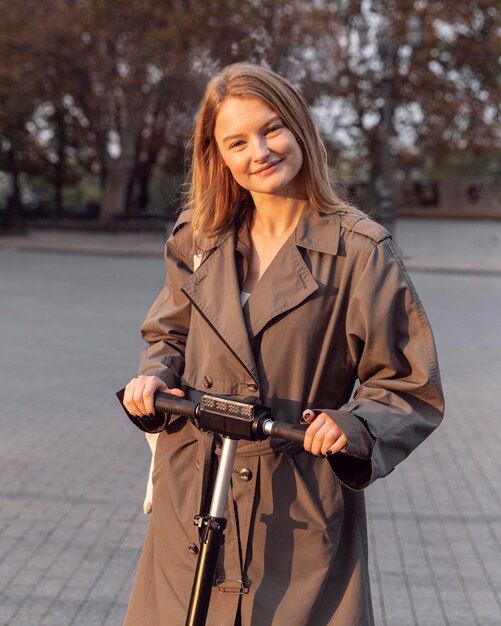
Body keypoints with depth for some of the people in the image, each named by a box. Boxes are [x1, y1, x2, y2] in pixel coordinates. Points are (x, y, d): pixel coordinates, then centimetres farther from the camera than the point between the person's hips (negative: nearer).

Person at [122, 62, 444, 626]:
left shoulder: (359, 251, -10)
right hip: (191, 502, 4)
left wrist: (353, 427, -23)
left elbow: (412, 389, -5)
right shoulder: (200, 238, 3)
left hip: (301, 515, -3)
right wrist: (156, 377, -4)